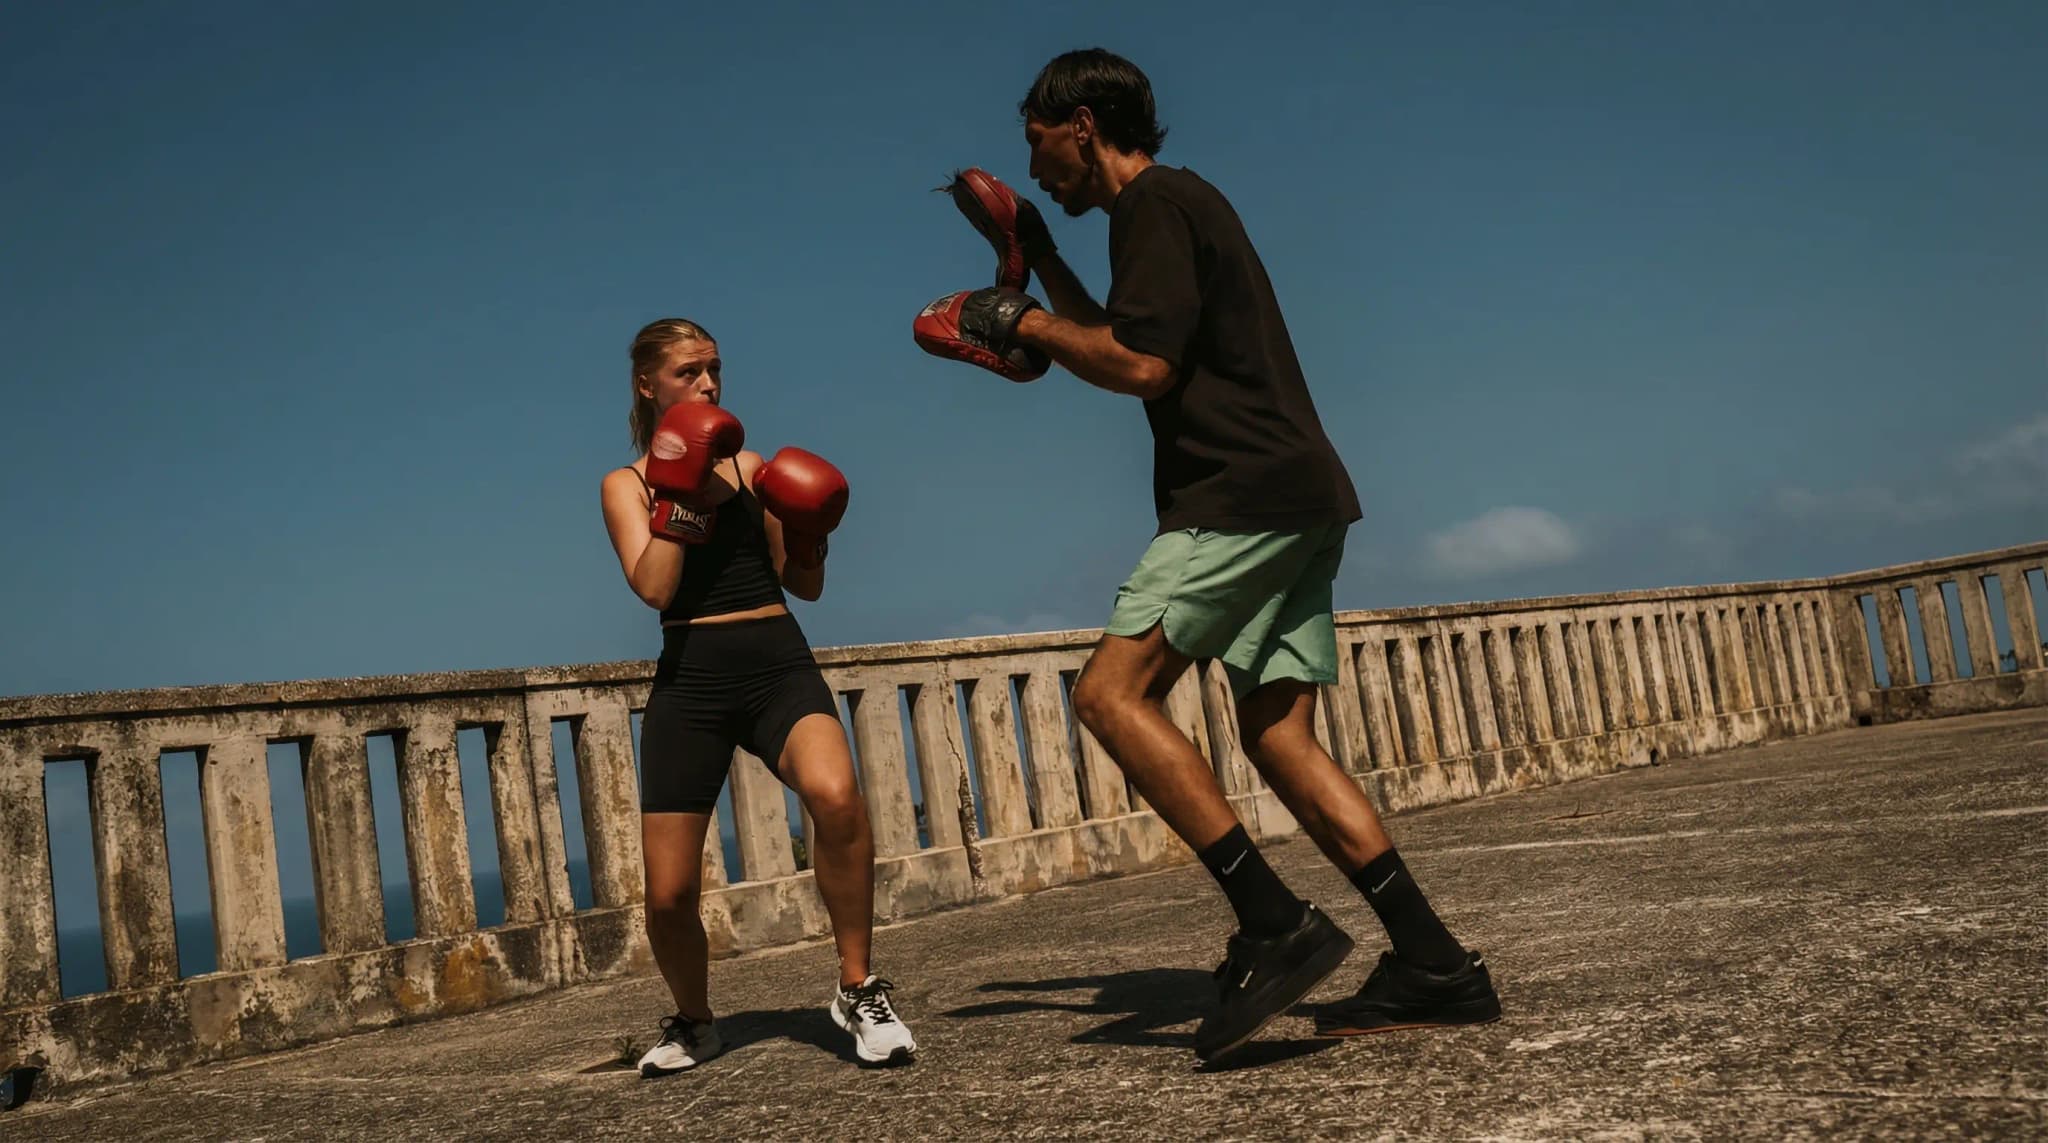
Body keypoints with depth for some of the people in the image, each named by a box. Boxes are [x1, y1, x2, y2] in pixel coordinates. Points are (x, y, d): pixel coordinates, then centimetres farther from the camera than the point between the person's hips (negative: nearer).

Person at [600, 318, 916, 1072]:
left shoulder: (750, 466, 14)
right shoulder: (627, 485, 9)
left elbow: (805, 586, 15)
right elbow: (654, 588, -9)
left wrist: (808, 532, -3)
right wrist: (681, 493, -10)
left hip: (779, 664, 0)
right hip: (691, 679, 0)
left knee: (835, 795, -33)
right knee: (668, 897, -1)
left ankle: (858, 992, -13)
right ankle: (693, 1023, 32)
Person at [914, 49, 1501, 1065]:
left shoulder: (1155, 202, -5)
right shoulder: (1181, 205, 26)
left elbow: (1143, 367, -17)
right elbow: (1128, 347, 35)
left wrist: (1023, 320, -3)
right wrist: (1033, 256, 33)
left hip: (1244, 494, -10)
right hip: (1293, 499, 10)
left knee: (1111, 692, -14)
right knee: (1280, 738, 5)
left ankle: (1275, 924, -19)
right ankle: (1435, 965, 1)